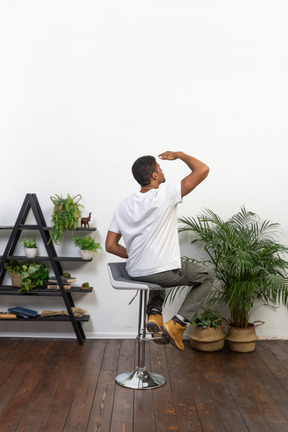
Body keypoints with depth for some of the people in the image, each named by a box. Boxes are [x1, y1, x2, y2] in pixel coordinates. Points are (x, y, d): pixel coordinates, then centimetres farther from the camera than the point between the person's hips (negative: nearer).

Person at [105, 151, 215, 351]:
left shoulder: (124, 205, 2)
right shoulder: (165, 194, -14)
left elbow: (110, 245, 3)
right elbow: (202, 170, -13)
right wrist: (179, 154, 3)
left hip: (135, 273, 6)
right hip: (166, 272, -6)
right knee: (208, 276, 20)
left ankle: (154, 313, 16)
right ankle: (177, 325, 6)